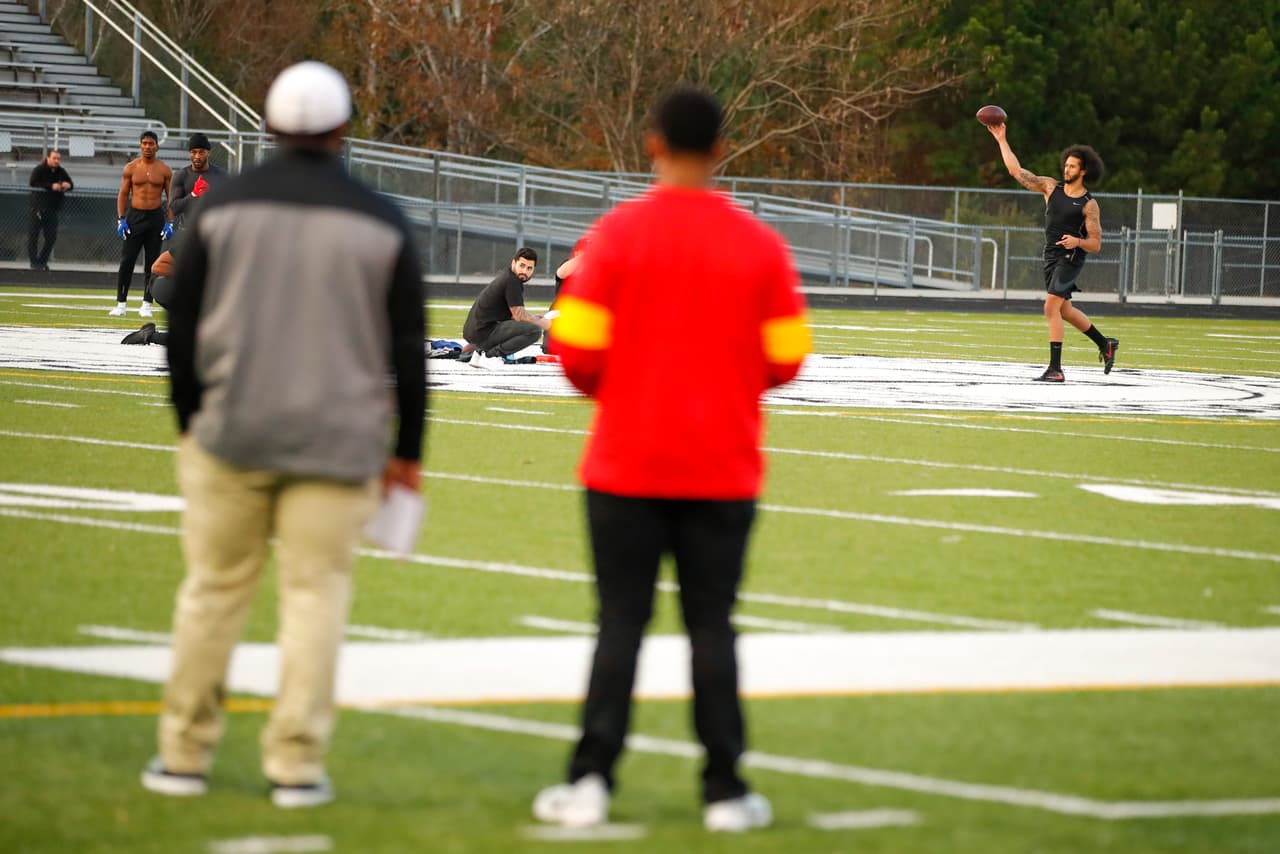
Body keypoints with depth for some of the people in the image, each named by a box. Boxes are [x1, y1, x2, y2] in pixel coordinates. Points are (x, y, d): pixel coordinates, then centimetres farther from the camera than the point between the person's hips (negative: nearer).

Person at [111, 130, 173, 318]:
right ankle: (121, 303, 0)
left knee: (151, 263, 3)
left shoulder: (164, 170, 3)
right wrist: (121, 219, -5)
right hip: (134, 216, 0)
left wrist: (170, 223, -4)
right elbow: (123, 194, 5)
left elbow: (171, 198, 5)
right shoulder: (131, 168, 3)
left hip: (156, 217, 0)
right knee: (126, 261, -4)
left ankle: (147, 304, 8)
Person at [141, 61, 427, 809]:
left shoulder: (224, 208, 1)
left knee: (215, 590, 8)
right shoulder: (381, 224, -1)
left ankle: (186, 755, 12)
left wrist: (190, 419, 16)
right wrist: (408, 451, 9)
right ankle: (297, 764, -1)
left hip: (231, 437, 1)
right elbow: (407, 348, 1)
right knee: (316, 595, 2)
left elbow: (183, 323, 5)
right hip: (337, 443, -1)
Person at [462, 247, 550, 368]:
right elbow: (520, 317, -14)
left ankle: (479, 352, 15)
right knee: (534, 330, -21)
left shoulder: (505, 276, 16)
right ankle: (491, 355, -12)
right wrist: (545, 323, 0)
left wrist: (533, 318, 13)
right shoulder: (512, 281, -14)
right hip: (483, 333, -10)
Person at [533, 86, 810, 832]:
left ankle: (591, 782, 0)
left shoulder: (617, 233, -7)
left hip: (627, 465, -1)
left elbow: (577, 350, -10)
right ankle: (725, 789, 7)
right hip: (724, 470, 1)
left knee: (621, 622, 4)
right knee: (711, 625, 7)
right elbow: (786, 358, -1)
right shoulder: (761, 245, -2)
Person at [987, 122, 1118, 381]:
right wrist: (1002, 140, 2)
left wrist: (1077, 241, -28)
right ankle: (1105, 345, 38)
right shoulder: (1051, 187, 5)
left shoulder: (1089, 204, -9)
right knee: (1064, 311, 18)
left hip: (1071, 258, -7)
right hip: (1051, 257, 7)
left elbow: (1096, 244, -7)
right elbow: (1016, 171, 6)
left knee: (1051, 307, -19)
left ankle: (1055, 369, -19)